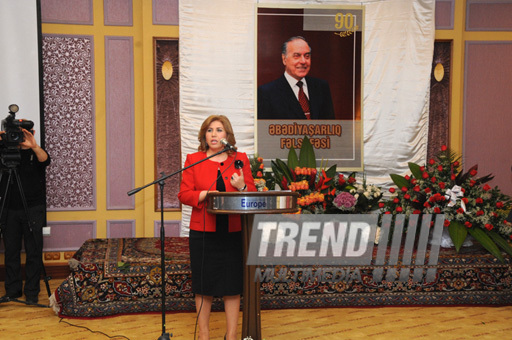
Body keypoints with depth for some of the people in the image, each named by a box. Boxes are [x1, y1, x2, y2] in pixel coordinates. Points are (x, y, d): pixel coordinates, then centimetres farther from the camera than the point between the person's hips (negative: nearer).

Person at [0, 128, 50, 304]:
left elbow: (45, 160, -19)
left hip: (33, 210, -2)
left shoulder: (36, 153, 3)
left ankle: (32, 292, 7)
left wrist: (34, 147, -40)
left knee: (34, 252, 0)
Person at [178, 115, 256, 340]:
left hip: (233, 232, 1)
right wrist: (207, 194, -16)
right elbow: (184, 194, -1)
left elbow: (253, 193, 6)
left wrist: (242, 187, -15)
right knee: (203, 286, 6)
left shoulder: (240, 159, 8)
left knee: (232, 286, 6)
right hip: (203, 233, -1)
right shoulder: (193, 160, 5)